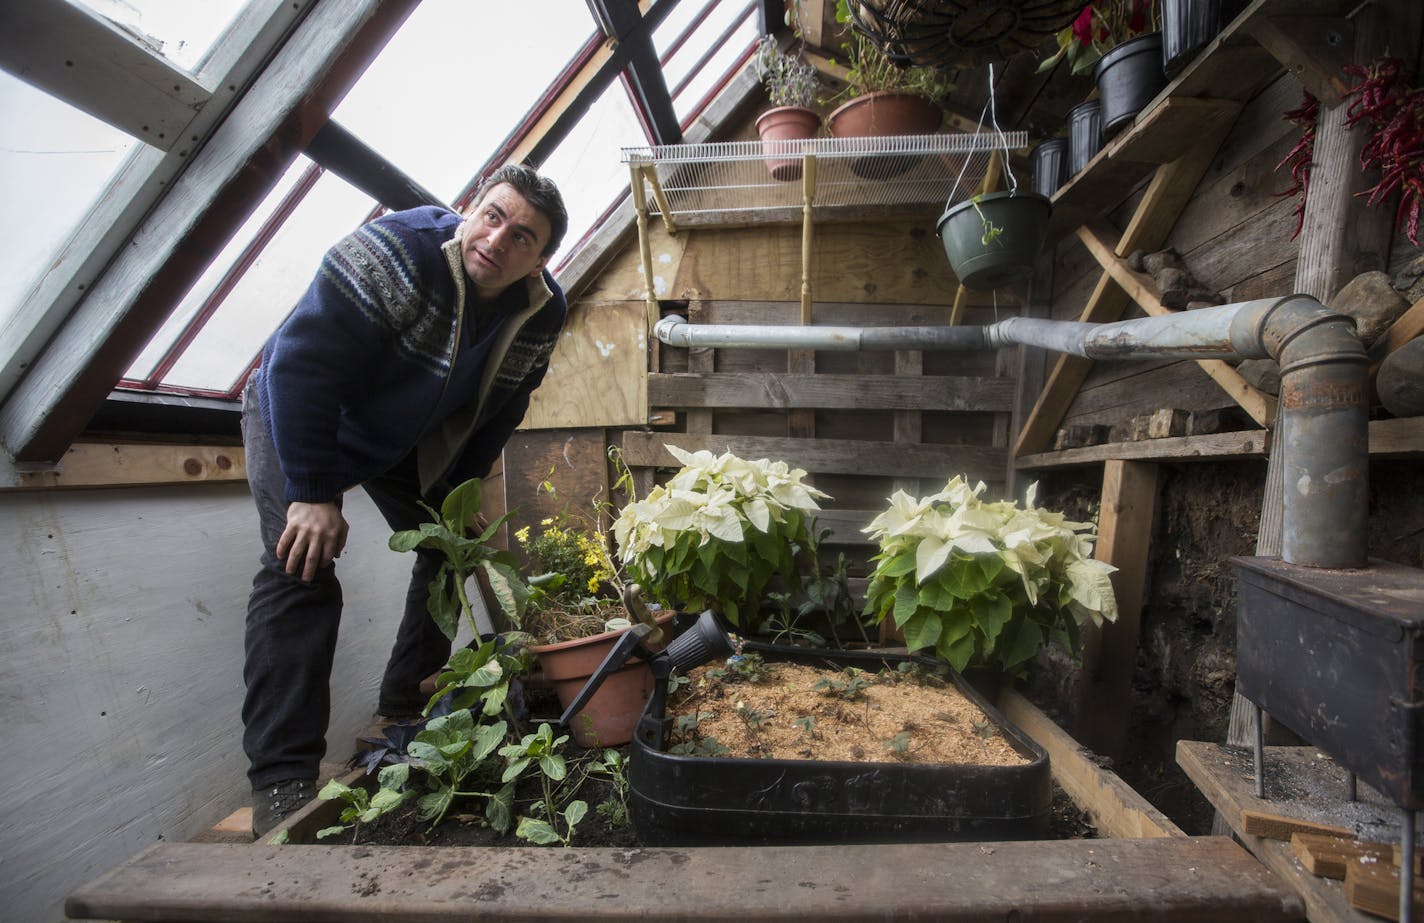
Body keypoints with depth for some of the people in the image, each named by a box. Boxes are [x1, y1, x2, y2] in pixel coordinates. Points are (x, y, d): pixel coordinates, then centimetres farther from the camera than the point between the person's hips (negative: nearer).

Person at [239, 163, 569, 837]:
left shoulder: (542, 312, -15)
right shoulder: (394, 253, -33)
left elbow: (500, 409, -1)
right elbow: (302, 365, -33)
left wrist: (460, 492, -1)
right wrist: (311, 494, -32)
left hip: (405, 440, 6)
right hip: (294, 411, -5)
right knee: (302, 567, -21)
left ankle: (403, 713, 20)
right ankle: (281, 782, -16)